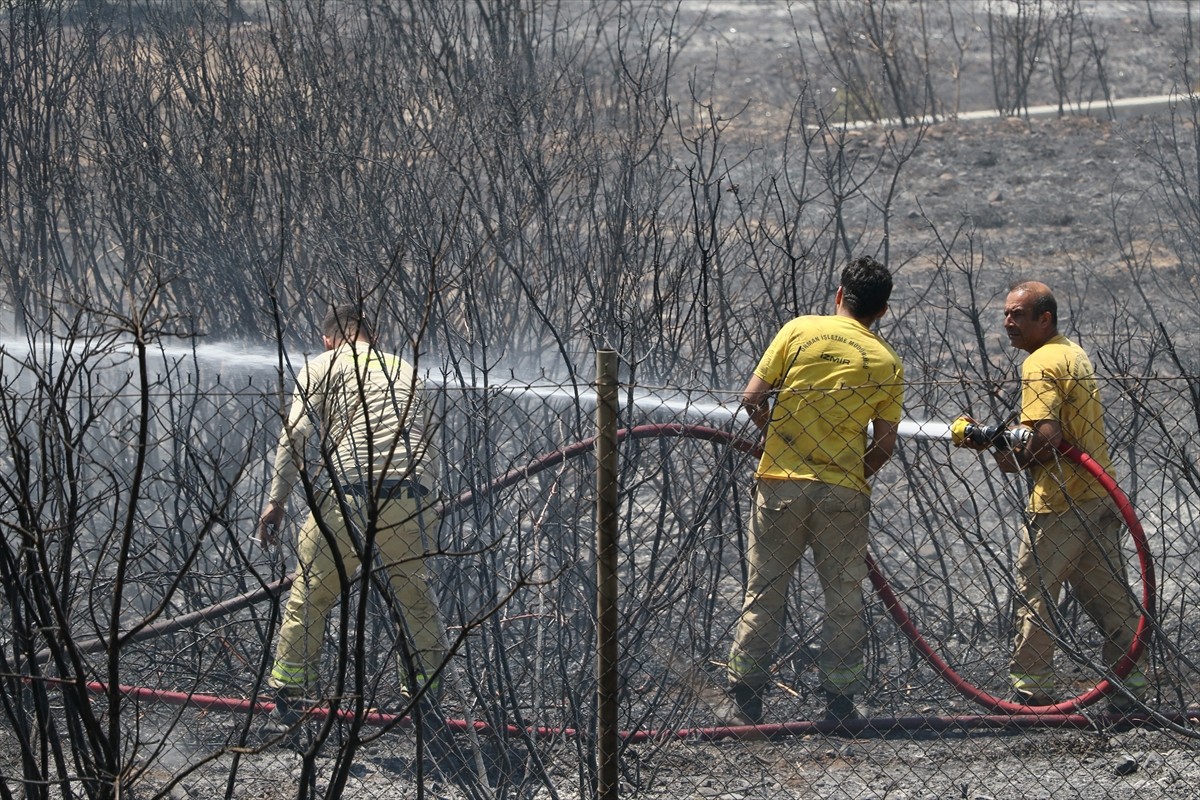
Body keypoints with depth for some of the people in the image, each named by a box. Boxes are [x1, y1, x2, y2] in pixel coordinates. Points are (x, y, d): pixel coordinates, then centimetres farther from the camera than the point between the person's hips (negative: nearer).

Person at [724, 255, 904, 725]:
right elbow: (885, 444, 1)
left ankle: (744, 704, 6)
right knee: (844, 601, 10)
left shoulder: (799, 330, 0)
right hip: (844, 493, 0)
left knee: (763, 595, 7)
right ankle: (839, 705, 11)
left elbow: (752, 398, -1)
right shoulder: (886, 361, 2)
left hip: (781, 486, 0)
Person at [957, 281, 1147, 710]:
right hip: (1100, 494, 9)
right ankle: (1129, 679, 14)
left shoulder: (1041, 363, -14)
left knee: (1034, 592, 0)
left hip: (1061, 501, -9)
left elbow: (1048, 436, -24)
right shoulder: (1075, 353, 16)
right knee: (1108, 594, 12)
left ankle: (1031, 687, 3)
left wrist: (1017, 461, -7)